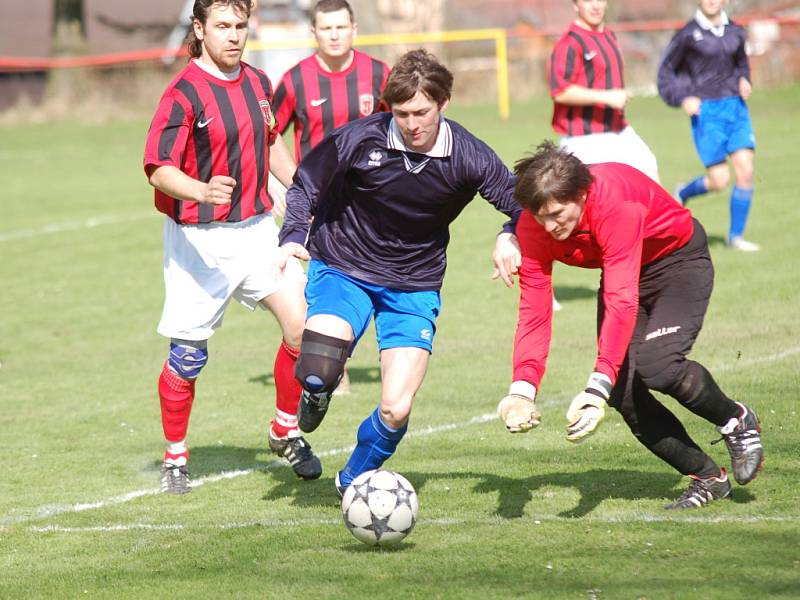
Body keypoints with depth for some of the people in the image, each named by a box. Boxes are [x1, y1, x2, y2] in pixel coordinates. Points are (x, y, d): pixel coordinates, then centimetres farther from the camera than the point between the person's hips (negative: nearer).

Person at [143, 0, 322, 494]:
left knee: (304, 325, -10)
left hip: (257, 227, 5)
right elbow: (159, 169, -21)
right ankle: (175, 458, 21)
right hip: (199, 239, -5)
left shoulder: (257, 83, 7)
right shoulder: (184, 93, -14)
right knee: (188, 355, 2)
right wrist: (202, 192, -39)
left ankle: (287, 431, 10)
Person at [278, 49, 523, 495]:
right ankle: (317, 391, 14)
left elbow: (521, 202, -2)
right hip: (341, 269, -1)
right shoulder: (358, 140, -18)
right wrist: (294, 236, -19)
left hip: (415, 286, 1)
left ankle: (355, 480, 20)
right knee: (316, 372, -27)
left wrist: (510, 237, -23)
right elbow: (306, 186, -3)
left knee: (397, 409, -13)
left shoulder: (468, 157, -14)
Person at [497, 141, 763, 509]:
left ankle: (735, 420, 1)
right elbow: (533, 312, -23)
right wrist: (522, 390, -38)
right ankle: (708, 478, 6)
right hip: (623, 268, 6)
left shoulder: (615, 203, -40)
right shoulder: (533, 226, -22)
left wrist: (597, 388, -52)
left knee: (656, 364, -28)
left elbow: (622, 302, -45)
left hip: (679, 258, -6)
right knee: (623, 391, -9)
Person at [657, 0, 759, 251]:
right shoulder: (688, 34, -6)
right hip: (706, 111, -4)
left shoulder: (736, 33, 7)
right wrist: (683, 98, -11)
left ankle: (736, 235, 6)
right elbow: (666, 71, 1)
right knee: (720, 180, -7)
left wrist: (744, 81, 4)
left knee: (745, 171, -7)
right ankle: (683, 194, 27)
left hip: (736, 107, 4)